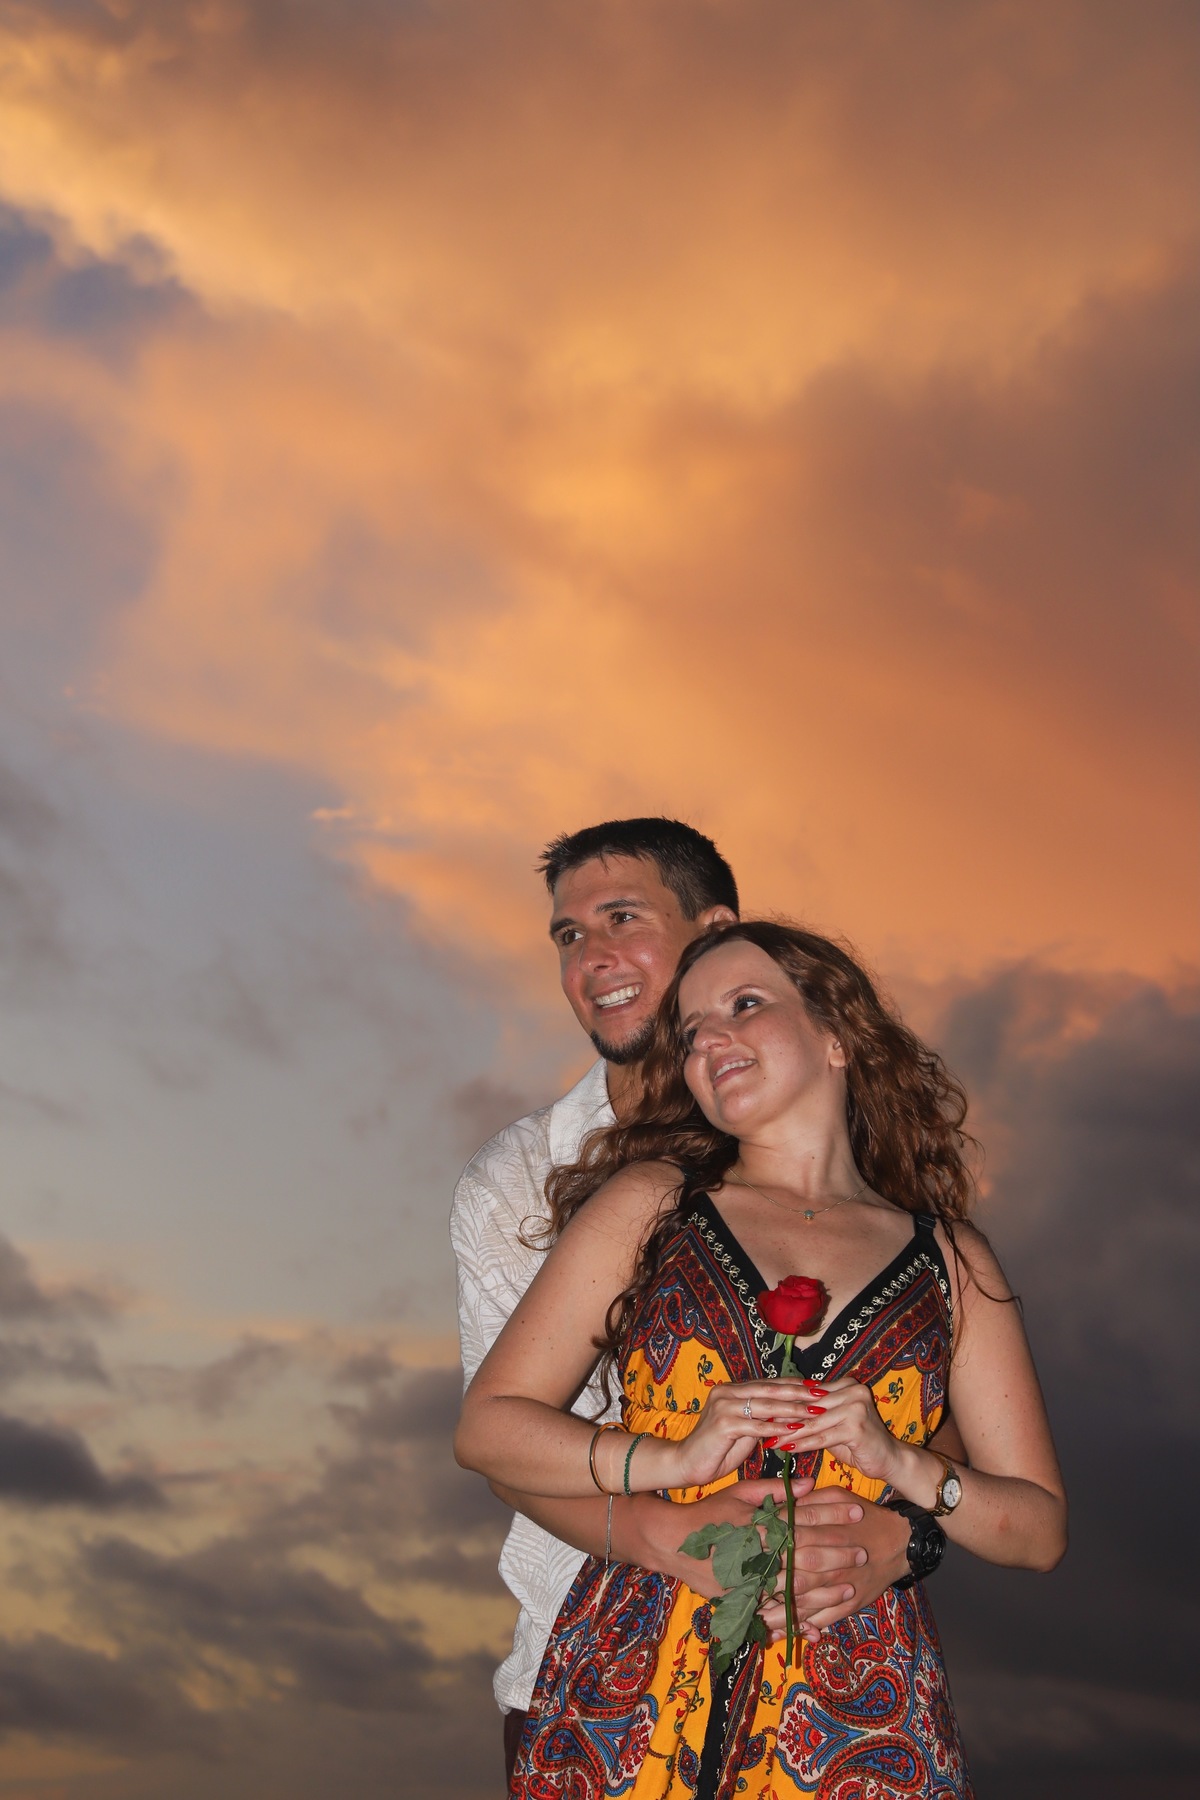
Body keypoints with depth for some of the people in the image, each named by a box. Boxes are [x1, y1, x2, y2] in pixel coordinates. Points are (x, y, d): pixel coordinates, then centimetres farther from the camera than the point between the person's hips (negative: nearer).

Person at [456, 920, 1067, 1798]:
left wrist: (901, 1464, -8)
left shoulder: (952, 1262, 10)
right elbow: (488, 1424, 2)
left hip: (856, 1716, 1)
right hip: (635, 1689, 0)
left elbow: (1041, 1529, 10)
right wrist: (675, 1459, -12)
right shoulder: (648, 1202, 8)